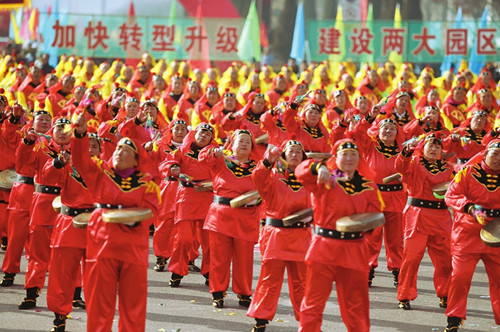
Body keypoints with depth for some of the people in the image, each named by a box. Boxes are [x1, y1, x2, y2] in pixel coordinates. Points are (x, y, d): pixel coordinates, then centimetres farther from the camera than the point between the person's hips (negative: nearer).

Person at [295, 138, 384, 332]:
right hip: (324, 249, -2)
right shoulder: (324, 181, -2)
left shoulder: (368, 187, 7)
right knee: (313, 302, 1)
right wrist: (319, 168, -37)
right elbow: (301, 172, -17)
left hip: (354, 252, 3)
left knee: (356, 305, 10)